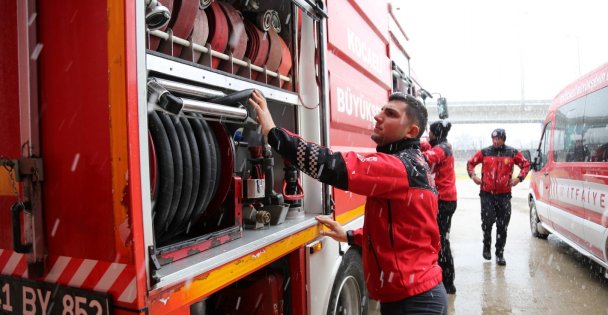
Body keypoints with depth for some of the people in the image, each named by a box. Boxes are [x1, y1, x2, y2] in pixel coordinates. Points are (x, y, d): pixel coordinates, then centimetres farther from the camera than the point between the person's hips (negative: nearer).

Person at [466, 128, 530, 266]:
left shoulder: (513, 153, 3)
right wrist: (473, 176, 0)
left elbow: (526, 164, 13)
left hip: (504, 195, 1)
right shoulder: (484, 152, 3)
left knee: (502, 226, 5)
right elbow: (470, 163, 13)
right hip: (487, 194, 0)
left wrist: (519, 178, 1)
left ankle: (500, 253, 17)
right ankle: (487, 246, 20)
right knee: (487, 221, -7)